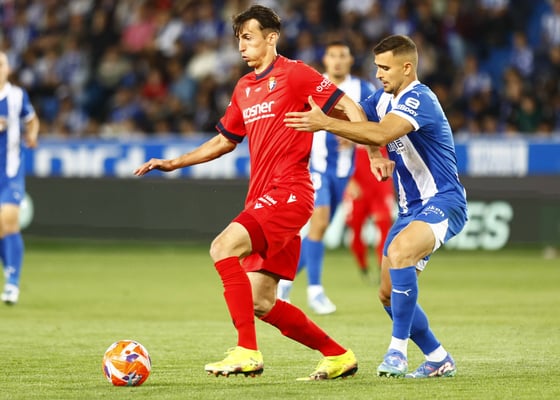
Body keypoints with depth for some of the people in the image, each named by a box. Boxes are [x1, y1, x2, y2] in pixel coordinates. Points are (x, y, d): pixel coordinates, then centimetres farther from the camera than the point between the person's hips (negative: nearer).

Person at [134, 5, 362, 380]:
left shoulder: (295, 74, -4)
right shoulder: (244, 89, 18)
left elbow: (348, 108, -7)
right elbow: (225, 140, 30)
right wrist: (173, 163, 24)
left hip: (288, 193, -8)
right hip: (263, 196, 8)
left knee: (223, 247, -26)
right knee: (261, 304, 4)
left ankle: (247, 352, -26)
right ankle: (338, 356, 18)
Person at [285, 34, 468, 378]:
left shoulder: (419, 100, -20)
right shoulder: (384, 98, 9)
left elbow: (382, 133, -36)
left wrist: (326, 123, -38)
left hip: (442, 202, -10)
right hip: (412, 208, 10)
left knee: (400, 251, -36)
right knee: (389, 293, 7)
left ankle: (398, 350, -31)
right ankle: (439, 360, 22)